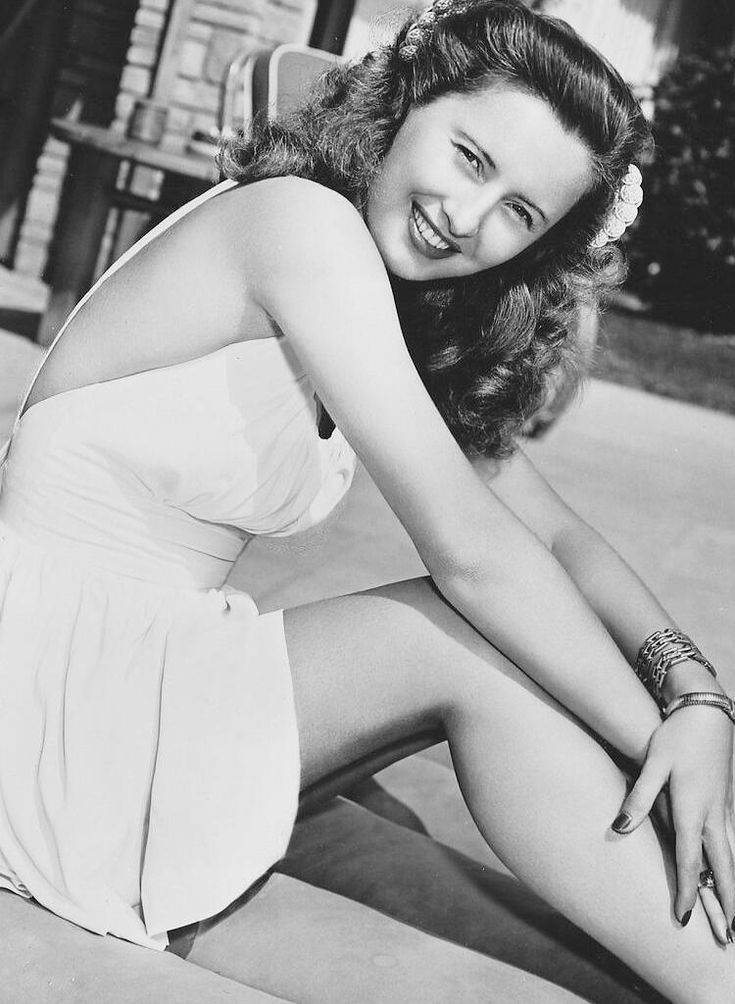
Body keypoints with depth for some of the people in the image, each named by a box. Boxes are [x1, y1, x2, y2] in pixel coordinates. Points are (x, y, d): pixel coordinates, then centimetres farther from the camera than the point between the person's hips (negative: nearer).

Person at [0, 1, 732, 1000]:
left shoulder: (414, 336, 9)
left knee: (507, 649, -10)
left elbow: (557, 534, 2)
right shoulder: (305, 219, -18)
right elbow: (472, 548, -23)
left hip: (159, 674, 8)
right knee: (477, 647, -21)